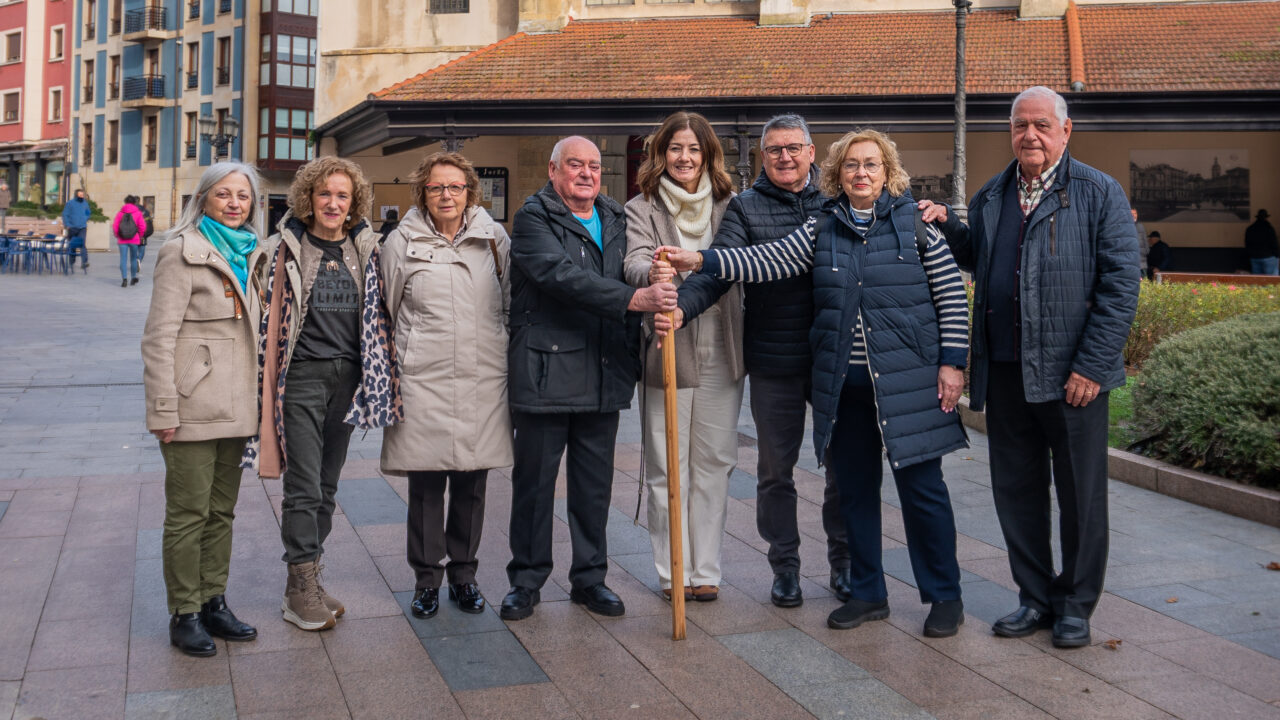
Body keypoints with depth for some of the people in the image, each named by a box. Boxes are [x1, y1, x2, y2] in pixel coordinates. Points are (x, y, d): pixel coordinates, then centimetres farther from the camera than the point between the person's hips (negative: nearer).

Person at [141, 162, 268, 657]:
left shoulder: (249, 254, 13)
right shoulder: (184, 252, -8)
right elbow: (158, 338, -11)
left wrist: (253, 400, 14)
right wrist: (164, 411, -15)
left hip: (234, 408, 7)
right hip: (193, 406, -7)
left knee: (222, 510, 14)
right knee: (188, 514, 1)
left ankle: (213, 602, 25)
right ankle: (184, 614, 13)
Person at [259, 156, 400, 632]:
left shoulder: (364, 248, 8)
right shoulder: (289, 246, -1)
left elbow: (375, 314, 12)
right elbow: (275, 317, -2)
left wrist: (374, 377, 5)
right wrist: (269, 389, -5)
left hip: (346, 376, 4)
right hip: (302, 375, -4)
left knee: (328, 485, 10)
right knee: (304, 486, -4)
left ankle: (306, 583, 21)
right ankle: (302, 590, 5)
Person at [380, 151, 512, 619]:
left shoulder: (494, 238, 8)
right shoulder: (401, 242, 5)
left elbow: (513, 307, 15)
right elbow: (386, 311, 10)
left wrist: (512, 363, 13)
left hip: (483, 378, 2)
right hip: (423, 379, -1)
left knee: (472, 484, 8)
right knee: (426, 484, 2)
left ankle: (464, 573, 23)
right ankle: (426, 578, 17)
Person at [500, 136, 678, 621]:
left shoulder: (616, 221, 15)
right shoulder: (533, 219, -4)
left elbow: (632, 278, 23)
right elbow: (563, 277, -20)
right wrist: (633, 299, -29)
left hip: (604, 376, 5)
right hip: (545, 373, -5)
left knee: (595, 484, 11)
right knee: (534, 481, 6)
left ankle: (590, 577, 24)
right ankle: (526, 580, 19)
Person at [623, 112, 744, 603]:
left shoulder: (729, 206, 11)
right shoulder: (641, 209, 2)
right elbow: (635, 261, -16)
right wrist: (652, 275, -37)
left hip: (720, 354, 2)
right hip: (666, 354, -2)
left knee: (713, 463, 7)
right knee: (667, 468, 3)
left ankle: (705, 570, 17)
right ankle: (673, 571, 14)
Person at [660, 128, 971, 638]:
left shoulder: (915, 224, 0)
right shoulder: (821, 230, 9)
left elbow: (952, 293, 0)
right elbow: (769, 260, -2)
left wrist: (951, 361, -6)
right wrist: (701, 260, -14)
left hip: (908, 381, -4)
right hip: (844, 385, 4)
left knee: (922, 486, 0)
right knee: (854, 489, 11)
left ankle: (945, 596, 16)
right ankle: (867, 594, 25)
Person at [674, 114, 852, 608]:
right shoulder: (745, 208, 3)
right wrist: (683, 305, -28)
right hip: (774, 362, -1)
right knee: (776, 470, 9)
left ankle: (843, 562, 27)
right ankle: (785, 568, 24)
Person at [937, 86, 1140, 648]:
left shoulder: (1099, 194, -3)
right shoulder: (990, 197, 13)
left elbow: (1120, 284, -8)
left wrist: (1091, 365, -14)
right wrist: (942, 228, 6)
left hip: (1072, 374, -4)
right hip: (1005, 372, 5)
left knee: (1080, 494, 6)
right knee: (1015, 490, 11)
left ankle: (1075, 605, 22)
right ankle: (1035, 597, 27)